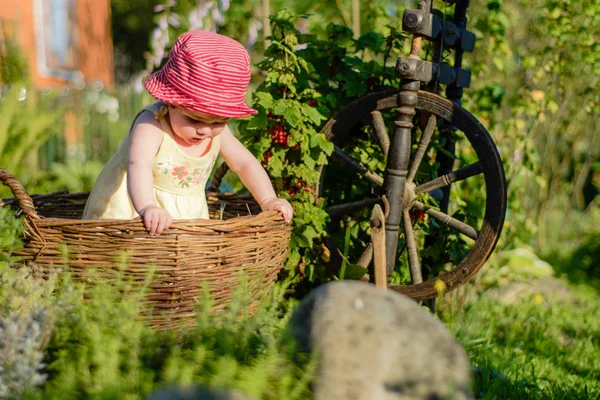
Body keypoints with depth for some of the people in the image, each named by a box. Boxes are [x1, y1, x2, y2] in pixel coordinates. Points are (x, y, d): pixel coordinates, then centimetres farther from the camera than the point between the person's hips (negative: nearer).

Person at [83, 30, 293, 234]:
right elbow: (139, 166, -40)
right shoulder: (152, 124, -24)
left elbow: (245, 163, 6)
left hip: (187, 216, 4)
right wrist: (147, 207, -57)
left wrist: (268, 200, -7)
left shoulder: (218, 131, -5)